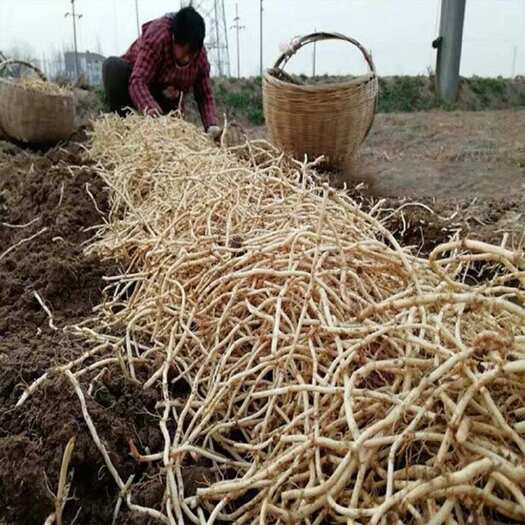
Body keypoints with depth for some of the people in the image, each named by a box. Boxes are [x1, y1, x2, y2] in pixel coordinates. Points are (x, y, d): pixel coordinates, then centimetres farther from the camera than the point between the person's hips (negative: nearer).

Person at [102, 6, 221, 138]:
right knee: (113, 66, -34)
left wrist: (212, 126, -32)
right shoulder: (157, 36, -32)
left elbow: (205, 96, -12)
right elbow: (138, 80, -41)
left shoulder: (200, 55, -18)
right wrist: (150, 108, -62)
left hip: (165, 98, 4)